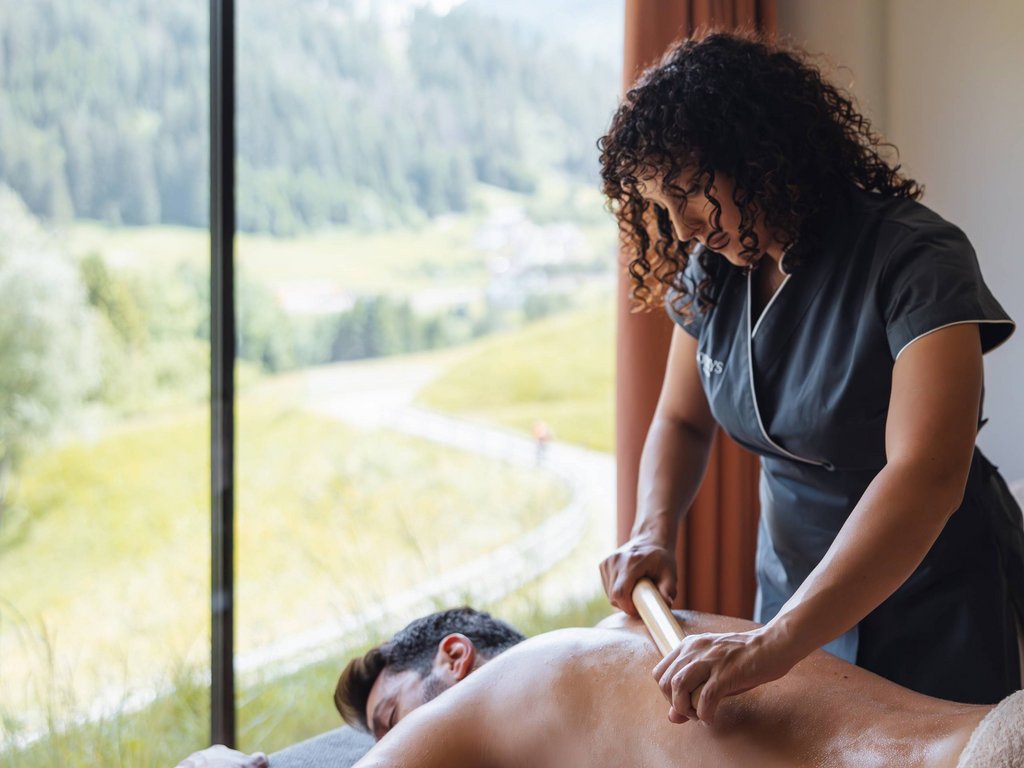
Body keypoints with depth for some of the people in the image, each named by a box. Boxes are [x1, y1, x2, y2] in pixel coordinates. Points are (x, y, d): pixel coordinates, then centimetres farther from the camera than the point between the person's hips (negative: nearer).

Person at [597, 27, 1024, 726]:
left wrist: (776, 643, -42)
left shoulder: (916, 257, -24)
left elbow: (926, 478, -34)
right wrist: (654, 532, -11)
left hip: (935, 595, -5)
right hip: (794, 584, 6)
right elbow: (682, 420, 9)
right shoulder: (711, 269, -3)